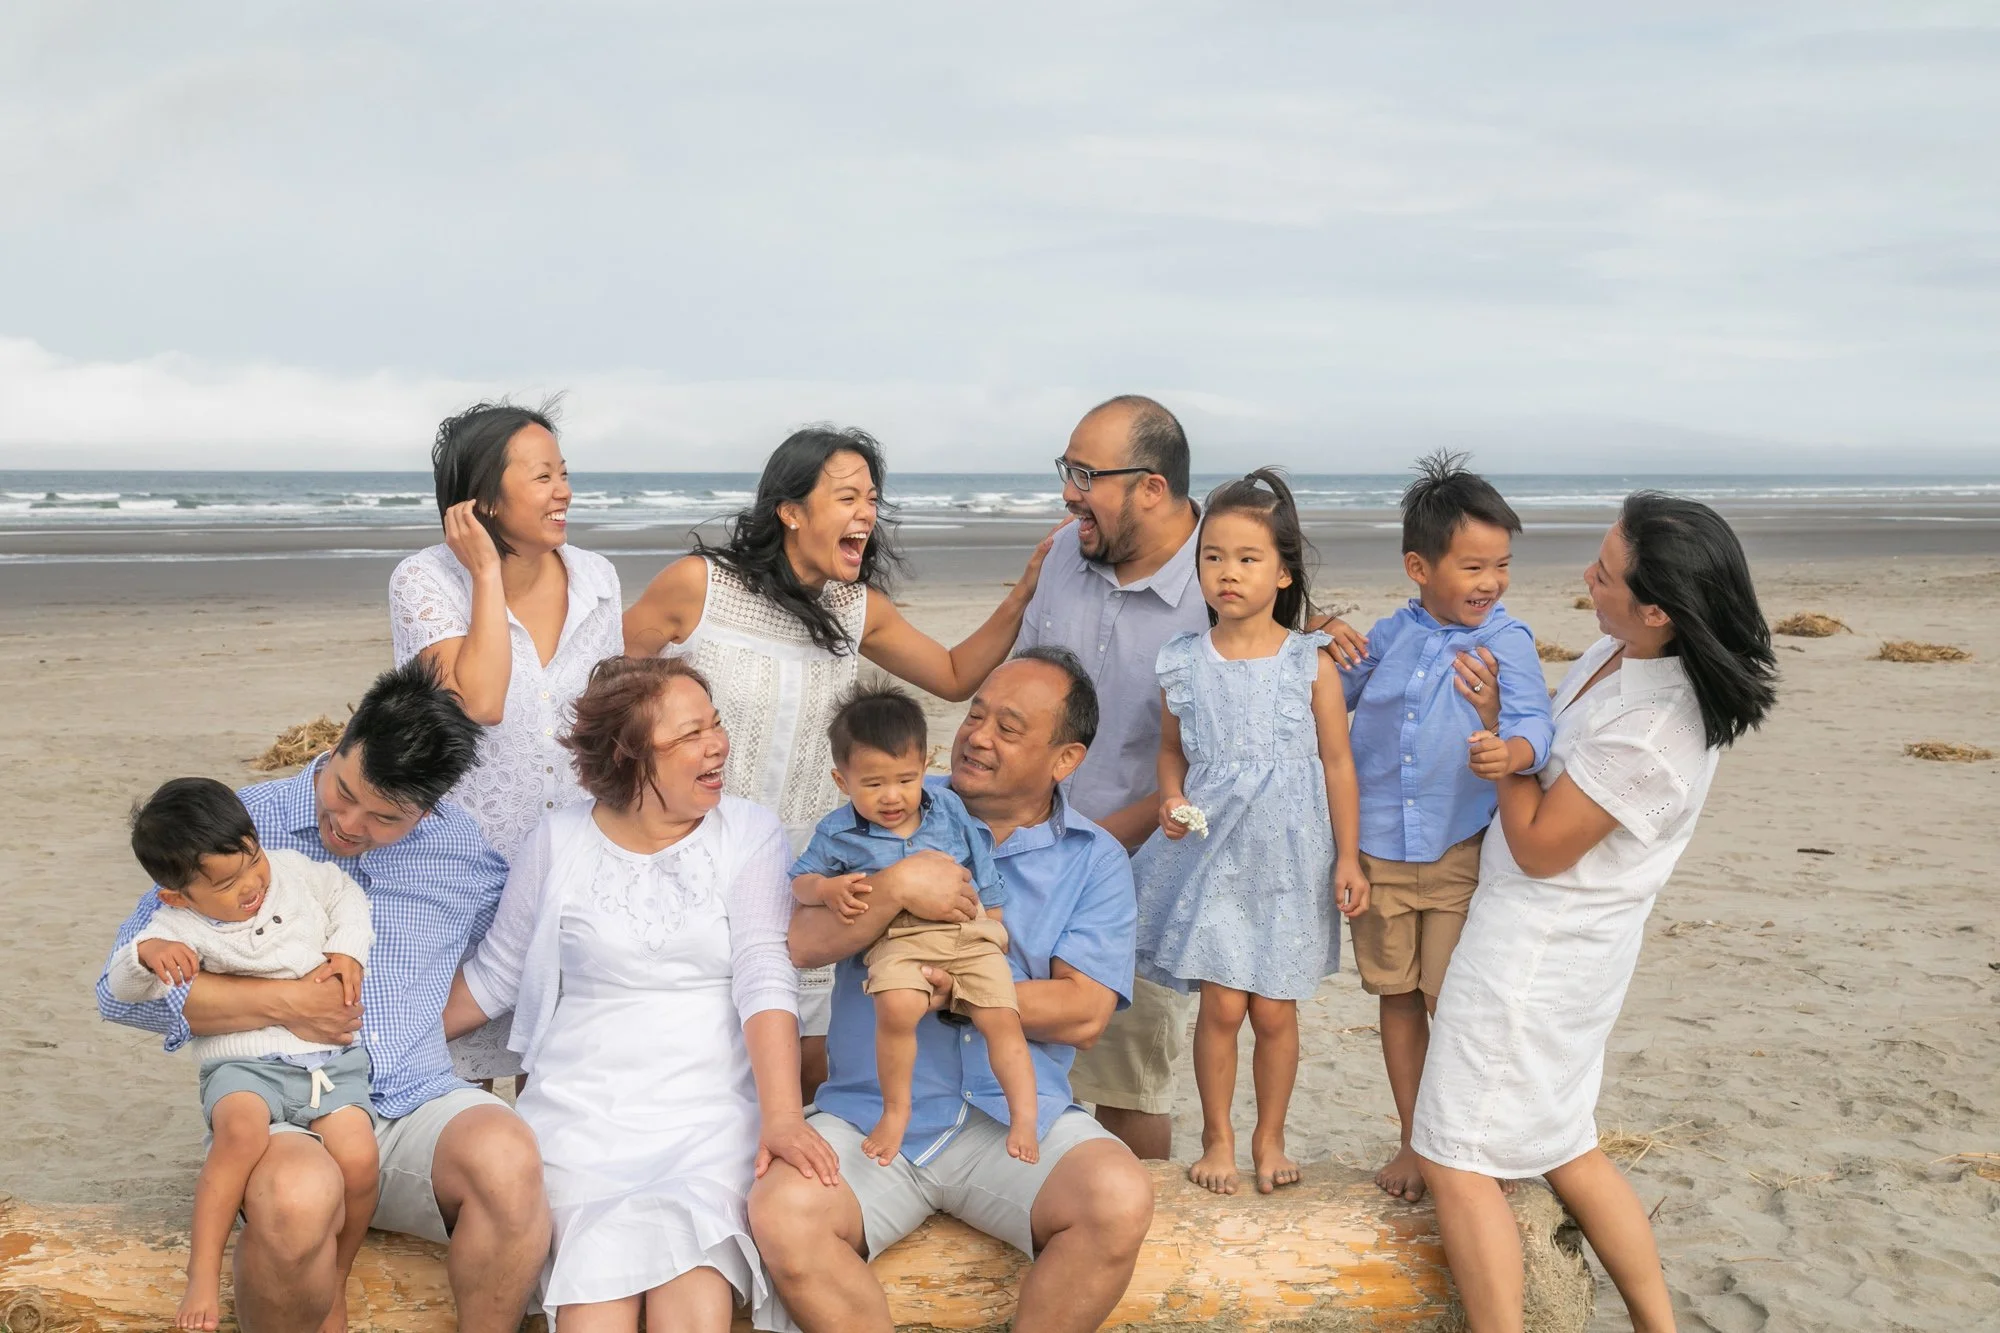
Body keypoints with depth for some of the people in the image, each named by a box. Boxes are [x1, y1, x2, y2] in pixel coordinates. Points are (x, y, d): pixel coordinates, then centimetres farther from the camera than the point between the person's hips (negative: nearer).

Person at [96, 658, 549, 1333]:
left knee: (506, 1156, -33)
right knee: (297, 1192, -38)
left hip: (419, 1105, 2)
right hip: (281, 1118, -2)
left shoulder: (466, 849, 8)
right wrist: (283, 1005, -10)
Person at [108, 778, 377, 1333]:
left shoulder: (293, 871, 7)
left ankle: (335, 1284, 3)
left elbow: (346, 895, 23)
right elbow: (121, 986, -11)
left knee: (357, 1160, -22)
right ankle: (203, 1275, -27)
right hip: (243, 1064, -3)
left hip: (331, 1060, 3)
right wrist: (147, 952, -32)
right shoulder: (182, 927, -4)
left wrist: (349, 950, 6)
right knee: (242, 1127, -38)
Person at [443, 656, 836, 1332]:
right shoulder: (560, 842, 8)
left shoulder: (750, 833, 5)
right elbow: (496, 973, 17)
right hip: (585, 1110, 1)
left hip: (714, 1112, -1)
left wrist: (781, 1114, -18)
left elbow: (765, 976, -6)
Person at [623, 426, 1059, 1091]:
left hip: (808, 862, 4)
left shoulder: (859, 608, 4)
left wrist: (1025, 593, 2)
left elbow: (956, 676, 13)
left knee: (819, 1070, 3)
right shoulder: (697, 584, -11)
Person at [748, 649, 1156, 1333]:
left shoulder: (1095, 860, 7)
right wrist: (896, 887, -18)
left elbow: (1084, 1012, -4)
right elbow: (800, 943, -3)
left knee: (1121, 1201, -29)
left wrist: (954, 988, -11)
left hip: (1018, 1120, 0)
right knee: (782, 1212, -28)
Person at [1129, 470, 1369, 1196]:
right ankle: (1217, 1136, 20)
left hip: (1289, 858, -1)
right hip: (1212, 856, 1)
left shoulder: (1311, 663, -5)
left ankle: (1269, 1137, 26)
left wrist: (1347, 857, -2)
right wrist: (1172, 800, -8)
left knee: (1275, 1010, 7)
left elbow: (1337, 762, -1)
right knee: (1220, 1004, 0)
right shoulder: (1184, 663, -1)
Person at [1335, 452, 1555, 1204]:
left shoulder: (1505, 642, -9)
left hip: (1462, 855, -4)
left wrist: (1512, 752, -45)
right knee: (1398, 998, 13)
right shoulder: (1389, 637, 4)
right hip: (1378, 852, 4)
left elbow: (1534, 721, -24)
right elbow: (1334, 697, 21)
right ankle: (1414, 1141, 28)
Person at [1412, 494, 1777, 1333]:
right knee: (1562, 1147, 21)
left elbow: (1539, 847, -18)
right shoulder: (1620, 655, -3)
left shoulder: (1646, 730, -29)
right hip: (1559, 939, 9)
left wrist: (1495, 723, -11)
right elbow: (1562, 763, 11)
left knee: (1456, 1159, -1)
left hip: (1538, 948, -9)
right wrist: (1508, 756, -10)